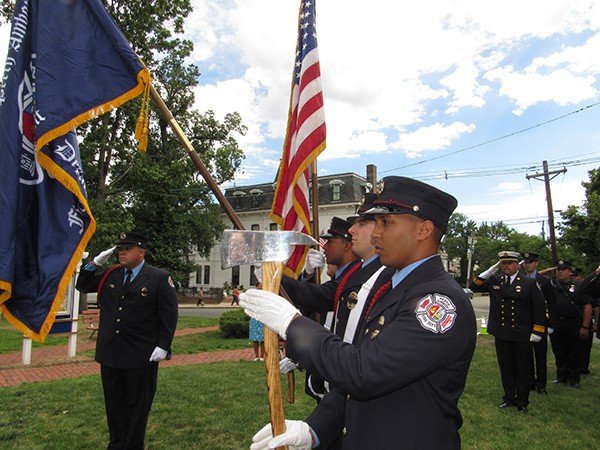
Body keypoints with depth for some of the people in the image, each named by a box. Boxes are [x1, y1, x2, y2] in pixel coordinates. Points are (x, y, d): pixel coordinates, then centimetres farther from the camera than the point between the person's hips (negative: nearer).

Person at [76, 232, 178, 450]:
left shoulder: (160, 278, -8)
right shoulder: (109, 275, 7)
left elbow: (169, 314, -9)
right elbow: (82, 286, 17)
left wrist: (163, 346, -13)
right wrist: (95, 264, 0)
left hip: (141, 357, -5)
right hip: (110, 353, 5)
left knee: (137, 405, 11)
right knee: (113, 404, 18)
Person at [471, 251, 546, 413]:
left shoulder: (530, 283, -2)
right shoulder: (494, 281, 7)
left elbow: (539, 308, -2)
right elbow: (474, 287, 5)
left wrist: (537, 332, -7)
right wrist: (489, 271, -5)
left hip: (522, 336, -3)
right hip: (501, 334, 3)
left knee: (523, 370, 9)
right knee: (506, 369, 13)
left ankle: (522, 401, 24)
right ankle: (508, 398, 28)